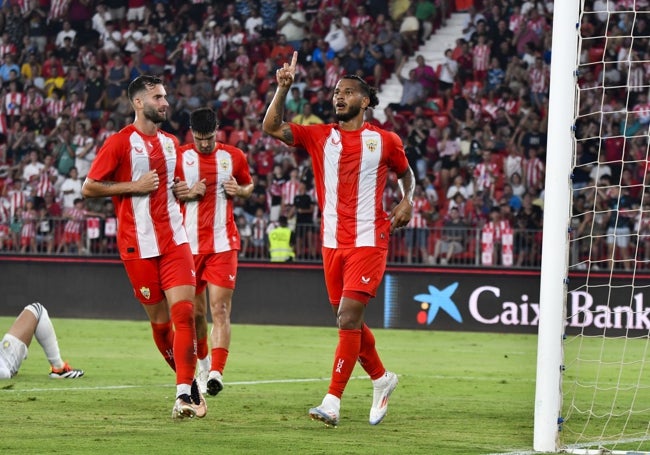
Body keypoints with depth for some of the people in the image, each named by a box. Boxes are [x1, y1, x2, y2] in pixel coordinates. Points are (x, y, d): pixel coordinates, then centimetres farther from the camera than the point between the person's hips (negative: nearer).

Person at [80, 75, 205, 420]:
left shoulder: (170, 142, 15)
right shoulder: (119, 143, -4)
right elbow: (88, 187, -6)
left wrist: (181, 191, 10)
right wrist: (134, 186, -13)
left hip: (174, 239, 4)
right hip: (138, 245, -4)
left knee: (183, 310, -13)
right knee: (160, 320, 4)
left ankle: (184, 394, -16)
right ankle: (189, 382, 24)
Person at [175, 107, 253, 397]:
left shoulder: (234, 156, 4)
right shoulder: (179, 157, 1)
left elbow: (249, 186, 19)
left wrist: (238, 191, -4)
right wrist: (188, 193, -12)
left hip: (223, 242, -1)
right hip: (189, 243, 1)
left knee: (220, 309, -13)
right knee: (195, 311, 8)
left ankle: (216, 373, -21)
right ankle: (204, 362, 30)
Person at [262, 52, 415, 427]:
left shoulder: (385, 141, 2)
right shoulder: (320, 136, 6)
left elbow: (406, 172, 18)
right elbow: (272, 128, -4)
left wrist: (407, 201, -1)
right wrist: (283, 88, -14)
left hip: (369, 242, -4)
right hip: (333, 243, 4)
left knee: (349, 318, -14)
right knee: (350, 321, 12)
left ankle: (333, 402, -15)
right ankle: (382, 379, 36)